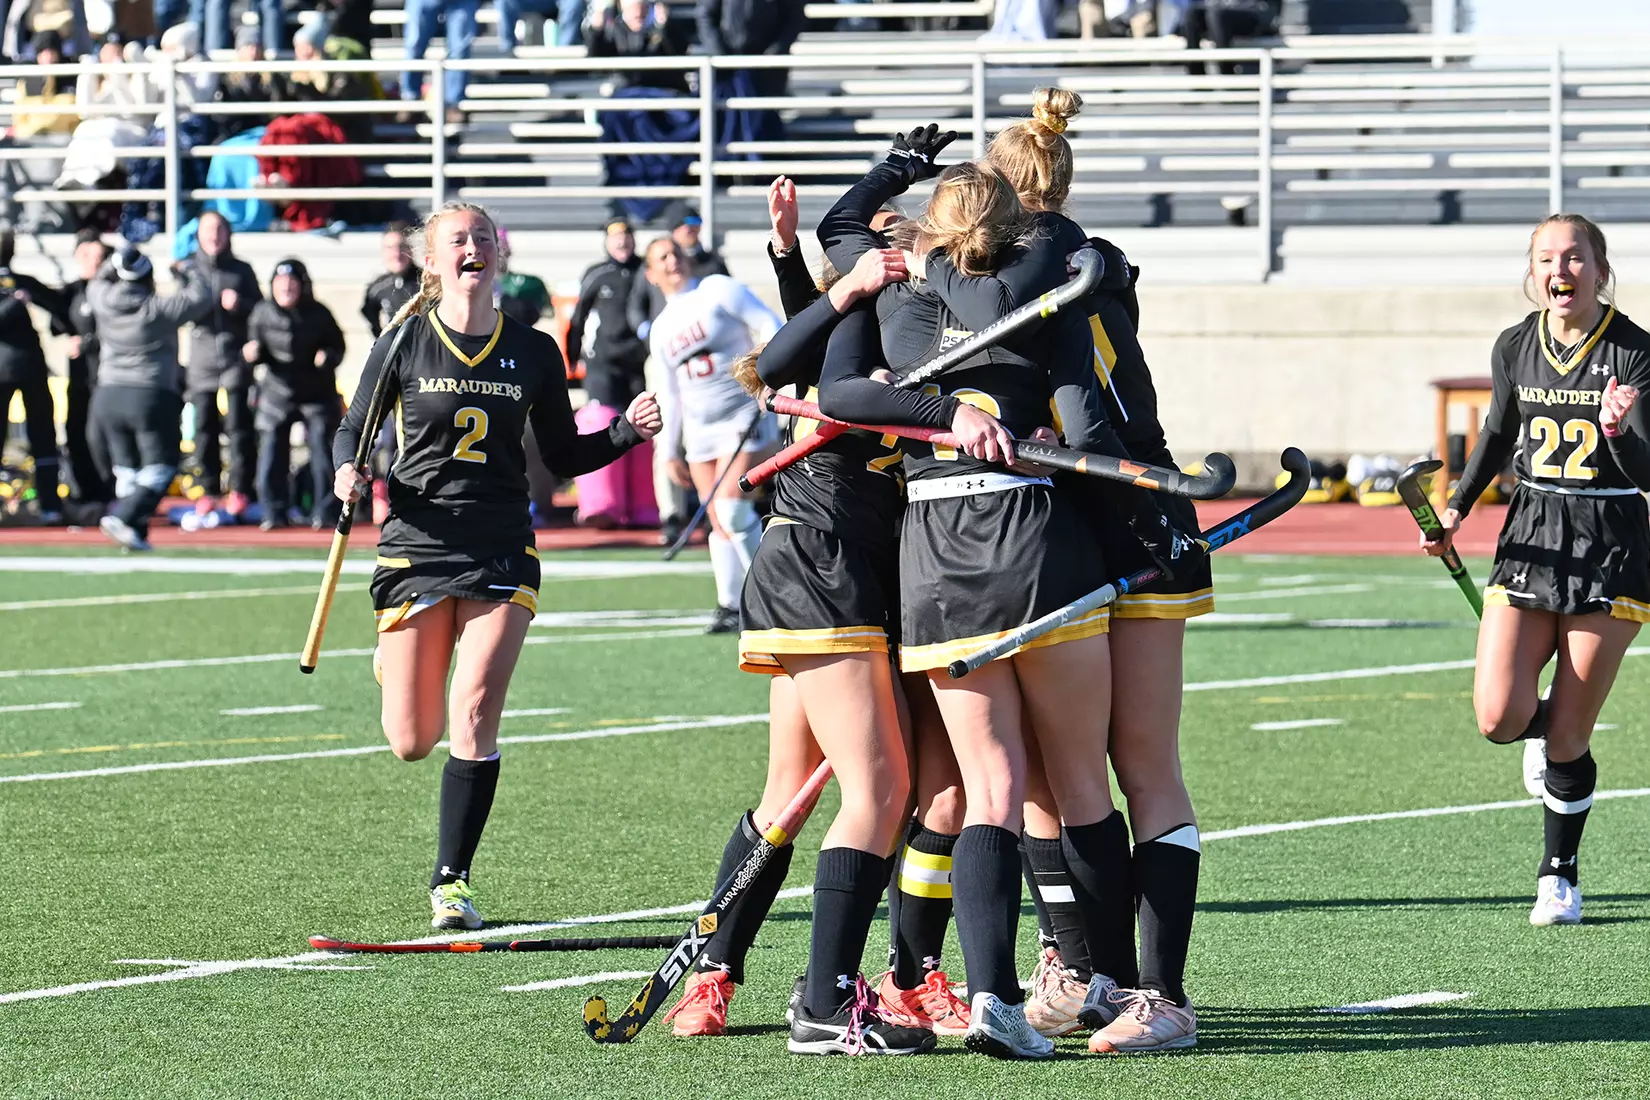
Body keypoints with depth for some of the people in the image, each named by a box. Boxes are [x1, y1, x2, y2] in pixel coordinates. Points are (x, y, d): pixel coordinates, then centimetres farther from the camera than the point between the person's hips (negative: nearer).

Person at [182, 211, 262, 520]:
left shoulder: (242, 271, 9)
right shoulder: (189, 270, 12)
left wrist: (240, 305, -10)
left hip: (236, 353, -1)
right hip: (202, 352, 1)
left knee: (238, 424, -6)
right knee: (203, 426, -1)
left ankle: (240, 489, -2)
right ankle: (208, 489, 6)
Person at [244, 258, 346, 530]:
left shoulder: (318, 314, -9)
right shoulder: (263, 313, -5)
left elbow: (338, 346, 0)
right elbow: (255, 350, 4)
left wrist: (327, 357, -21)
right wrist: (251, 355, -19)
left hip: (317, 393, -1)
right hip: (277, 392, 1)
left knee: (322, 451, -2)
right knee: (271, 452, -3)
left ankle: (324, 512, 8)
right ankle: (273, 513, 8)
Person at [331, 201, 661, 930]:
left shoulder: (533, 353, 5)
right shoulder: (404, 345, 0)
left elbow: (563, 457, 12)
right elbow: (353, 430, 8)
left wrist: (628, 432, -4)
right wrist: (349, 472, -13)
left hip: (502, 552, 1)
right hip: (417, 546, -1)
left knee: (473, 721, -13)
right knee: (412, 743, 2)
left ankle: (451, 882, -2)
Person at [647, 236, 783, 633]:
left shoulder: (719, 290, -2)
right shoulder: (661, 329, 16)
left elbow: (770, 326, -8)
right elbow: (671, 392, 21)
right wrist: (671, 450, 19)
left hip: (743, 416, -6)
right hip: (699, 428, 6)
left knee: (731, 507, -17)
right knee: (719, 521, 2)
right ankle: (730, 605, 4)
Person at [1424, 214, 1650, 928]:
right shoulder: (1515, 348, 2)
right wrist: (1457, 509, 16)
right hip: (1529, 538, 3)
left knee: (1567, 737, -1)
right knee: (1500, 718, -11)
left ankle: (1560, 875, 19)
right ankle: (1542, 733, 27)